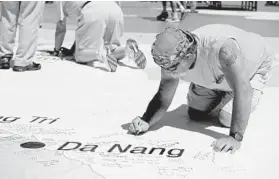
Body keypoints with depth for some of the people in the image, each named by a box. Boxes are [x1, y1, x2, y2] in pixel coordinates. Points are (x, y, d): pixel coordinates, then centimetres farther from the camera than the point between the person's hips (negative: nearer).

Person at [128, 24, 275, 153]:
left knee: (227, 119, -16)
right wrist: (146, 122, -36)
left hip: (253, 66, -5)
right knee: (195, 114, 4)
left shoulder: (222, 47, -49)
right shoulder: (171, 60, -29)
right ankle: (223, 95, 33)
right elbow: (163, 98, -16)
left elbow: (242, 89, -50)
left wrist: (235, 137, -55)